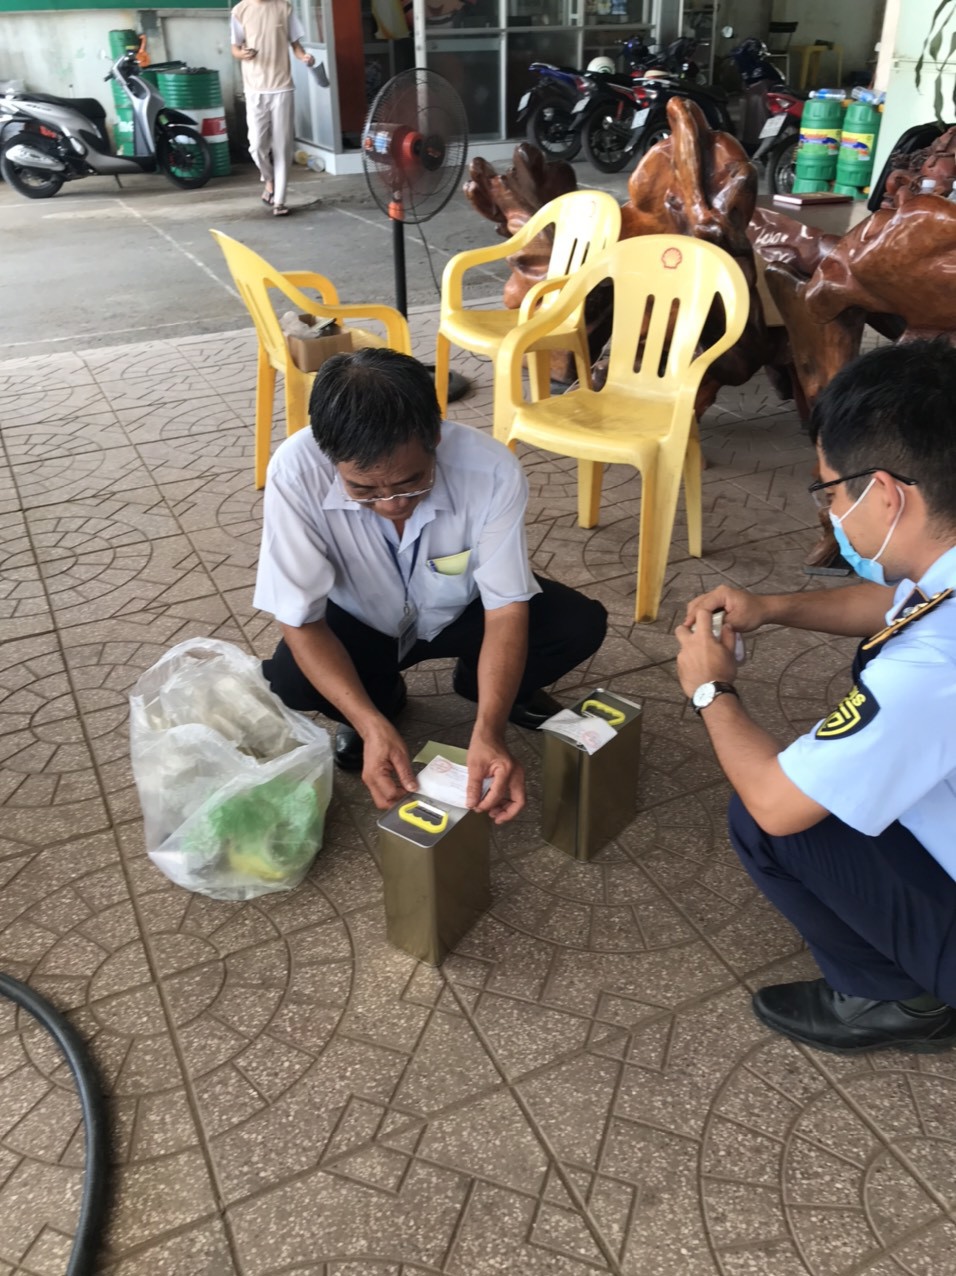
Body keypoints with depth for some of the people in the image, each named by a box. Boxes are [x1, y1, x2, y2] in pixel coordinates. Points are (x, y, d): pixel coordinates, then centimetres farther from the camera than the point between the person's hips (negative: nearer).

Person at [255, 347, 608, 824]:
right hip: (360, 624, 0)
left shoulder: (491, 468, -34)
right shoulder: (295, 471, -35)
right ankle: (384, 698, 7)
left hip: (460, 613, 1)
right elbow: (301, 620, -28)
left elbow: (507, 608, -26)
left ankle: (489, 684, 12)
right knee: (283, 682, -29)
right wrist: (373, 725, -41)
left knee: (581, 625, -21)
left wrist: (488, 732, -40)